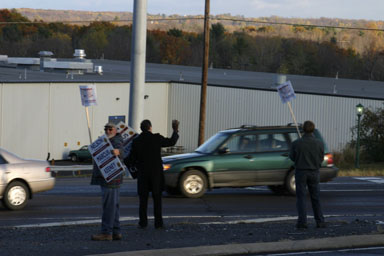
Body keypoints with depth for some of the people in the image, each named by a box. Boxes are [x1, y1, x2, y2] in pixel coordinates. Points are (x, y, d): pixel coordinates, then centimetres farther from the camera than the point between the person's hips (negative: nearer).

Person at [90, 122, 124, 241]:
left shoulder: (116, 141, -12)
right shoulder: (109, 141, 21)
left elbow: (119, 149, -35)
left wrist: (117, 151, -51)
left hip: (111, 178, -11)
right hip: (112, 179, 11)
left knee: (109, 205, -11)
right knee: (114, 205, 12)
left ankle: (106, 232, -12)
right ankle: (116, 232, 15)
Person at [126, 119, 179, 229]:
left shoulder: (136, 141, -3)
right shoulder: (156, 138, -7)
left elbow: (132, 159, 0)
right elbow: (172, 142, 5)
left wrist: (123, 161, 20)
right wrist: (175, 131, 20)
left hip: (142, 173, 1)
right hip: (156, 173, -1)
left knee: (143, 199, 6)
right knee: (157, 198, 4)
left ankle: (143, 222, 3)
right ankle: (158, 223, 2)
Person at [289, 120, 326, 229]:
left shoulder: (296, 143, -15)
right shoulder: (319, 143, -10)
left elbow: (292, 157, -1)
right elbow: (321, 158, 2)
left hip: (301, 172, -2)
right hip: (314, 172, 2)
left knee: (301, 197, 4)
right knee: (315, 198, 12)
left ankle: (302, 222, -3)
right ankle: (320, 221, 13)